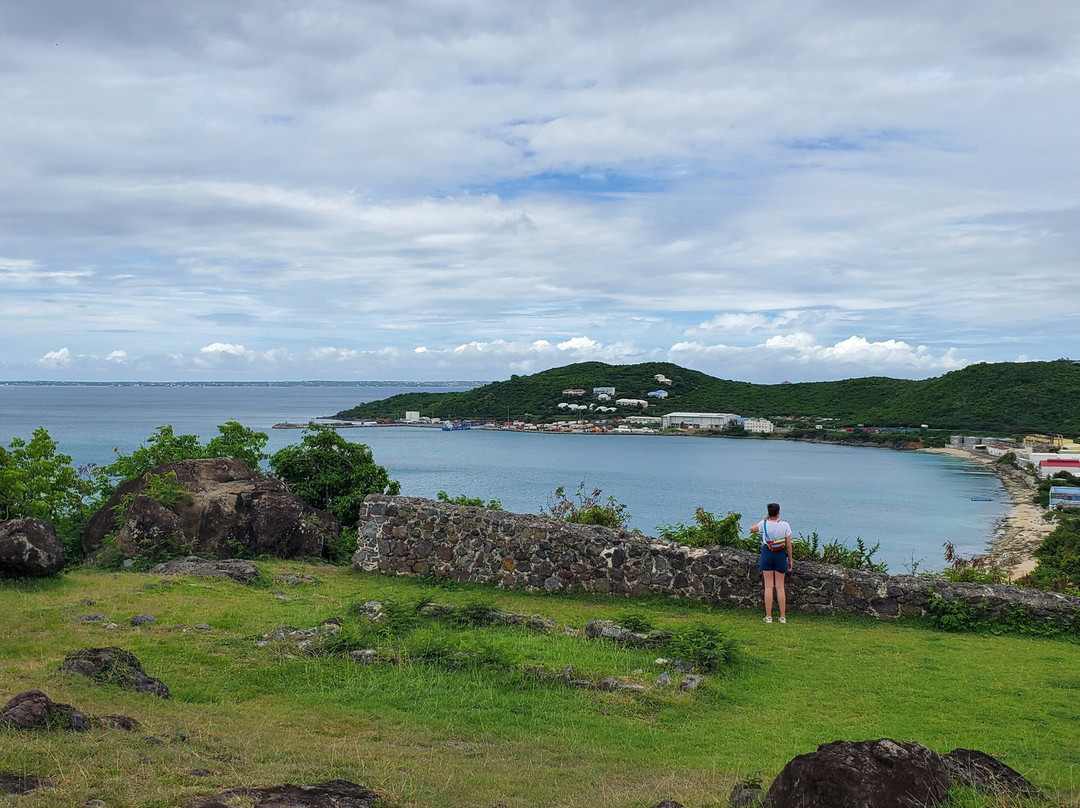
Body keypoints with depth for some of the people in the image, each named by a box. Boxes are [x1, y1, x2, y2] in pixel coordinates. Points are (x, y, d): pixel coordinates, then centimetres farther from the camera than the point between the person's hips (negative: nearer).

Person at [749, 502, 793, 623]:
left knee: (768, 586, 4)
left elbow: (751, 529, 10)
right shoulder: (785, 525, -10)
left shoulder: (764, 524, -10)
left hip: (767, 554, 0)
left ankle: (768, 616, 6)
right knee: (780, 586, 7)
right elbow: (789, 545, -4)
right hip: (780, 555, 0)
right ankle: (783, 616, 10)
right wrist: (790, 559, 7)